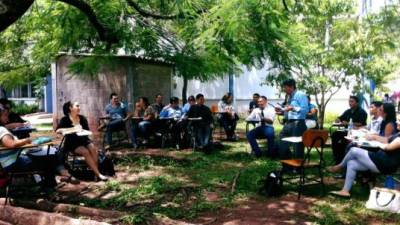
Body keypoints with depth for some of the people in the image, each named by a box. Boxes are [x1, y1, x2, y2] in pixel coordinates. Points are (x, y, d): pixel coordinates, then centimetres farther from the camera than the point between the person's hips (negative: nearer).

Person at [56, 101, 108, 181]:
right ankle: (98, 174, -28)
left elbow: (88, 131, 11)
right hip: (72, 143, -4)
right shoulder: (65, 119, -3)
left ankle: (94, 172, -26)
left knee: (94, 149, -26)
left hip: (83, 140, 4)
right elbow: (58, 130, -18)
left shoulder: (82, 118, 8)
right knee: (85, 151, -30)